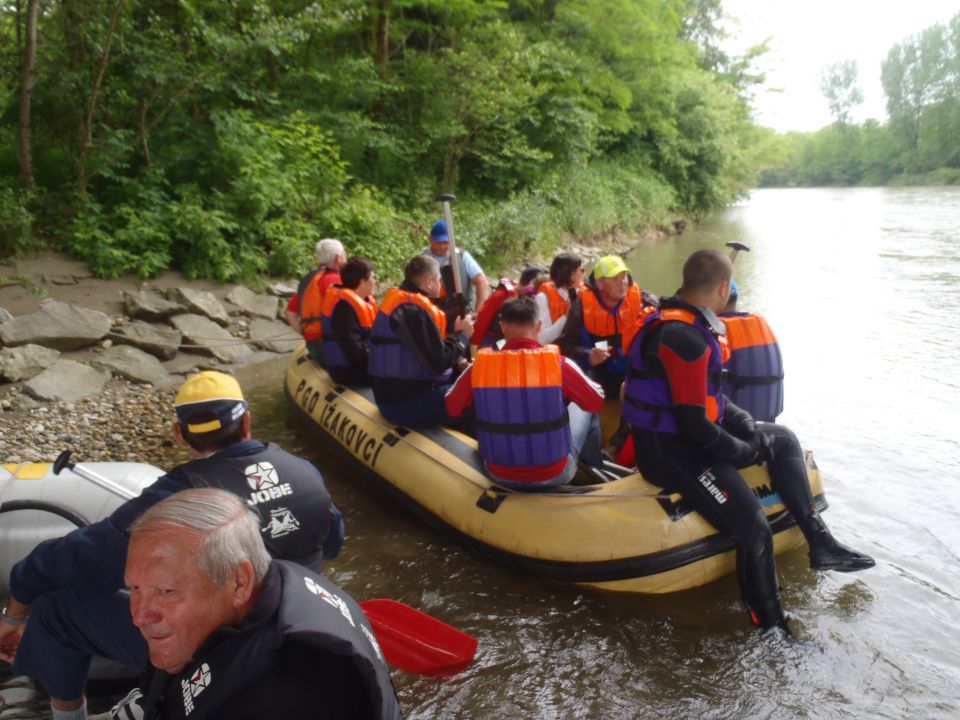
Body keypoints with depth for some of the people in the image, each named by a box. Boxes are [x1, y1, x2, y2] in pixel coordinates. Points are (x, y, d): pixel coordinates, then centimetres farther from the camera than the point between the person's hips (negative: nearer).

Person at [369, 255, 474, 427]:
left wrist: (457, 362, 1)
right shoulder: (413, 311, -20)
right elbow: (437, 363, -23)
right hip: (408, 404, -11)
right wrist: (461, 333, -7)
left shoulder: (399, 301, 12)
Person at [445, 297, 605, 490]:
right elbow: (597, 403, -1)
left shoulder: (480, 365, -13)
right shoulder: (559, 364, -17)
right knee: (585, 409, 24)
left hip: (499, 475, 2)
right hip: (555, 474, -1)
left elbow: (452, 408, 3)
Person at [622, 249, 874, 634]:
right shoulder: (684, 338, -25)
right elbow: (695, 425, -26)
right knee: (754, 529, -19)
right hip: (670, 451, -11)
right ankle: (771, 628, -4)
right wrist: (747, 451, -10)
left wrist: (747, 423, 5)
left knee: (782, 439, 19)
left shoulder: (687, 324, 8)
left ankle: (820, 543, 19)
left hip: (691, 434, 11)